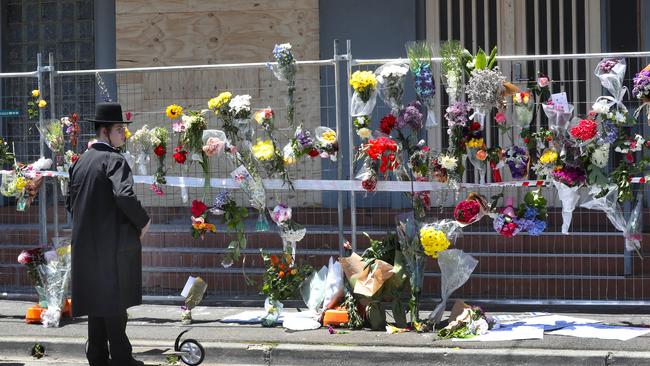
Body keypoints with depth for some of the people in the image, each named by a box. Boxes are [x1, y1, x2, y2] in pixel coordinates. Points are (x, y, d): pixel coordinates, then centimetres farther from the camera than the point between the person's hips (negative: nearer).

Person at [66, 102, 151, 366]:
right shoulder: (114, 160, -13)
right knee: (115, 300, -1)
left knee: (97, 300, 13)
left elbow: (71, 203, 17)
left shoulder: (81, 161, 11)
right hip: (114, 243, -7)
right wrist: (143, 221, -13)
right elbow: (124, 196, -27)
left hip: (85, 244, 8)